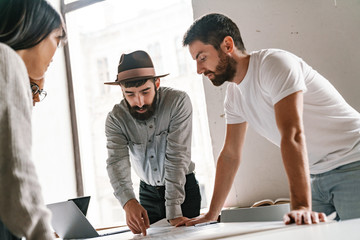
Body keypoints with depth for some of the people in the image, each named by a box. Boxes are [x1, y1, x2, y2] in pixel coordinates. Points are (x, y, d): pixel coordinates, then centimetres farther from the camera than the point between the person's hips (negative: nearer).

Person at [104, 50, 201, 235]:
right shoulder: (115, 119, -15)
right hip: (148, 191, 2)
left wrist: (173, 213, -33)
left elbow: (177, 157, -27)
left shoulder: (178, 102, -23)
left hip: (184, 187, -2)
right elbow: (117, 163, -27)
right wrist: (129, 202, -47)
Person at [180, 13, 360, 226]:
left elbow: (292, 135, -31)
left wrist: (302, 206, -39)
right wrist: (211, 214, 10)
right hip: (317, 174, 7)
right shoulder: (234, 93, 5)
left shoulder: (273, 64, -20)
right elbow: (230, 155, 11)